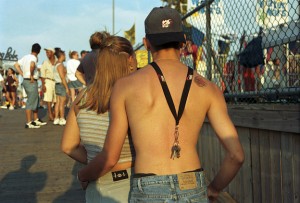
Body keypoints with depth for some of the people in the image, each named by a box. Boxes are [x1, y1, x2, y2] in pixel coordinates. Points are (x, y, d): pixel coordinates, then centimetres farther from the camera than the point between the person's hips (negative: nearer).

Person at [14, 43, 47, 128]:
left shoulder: (25, 57, 12)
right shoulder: (33, 57, -12)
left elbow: (16, 65, 17)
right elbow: (32, 65, -34)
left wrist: (23, 74, 12)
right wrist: (31, 76, -20)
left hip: (26, 80, 9)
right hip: (31, 82, -9)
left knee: (35, 100, 18)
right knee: (31, 102, -5)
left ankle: (36, 120, 26)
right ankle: (29, 123, -1)